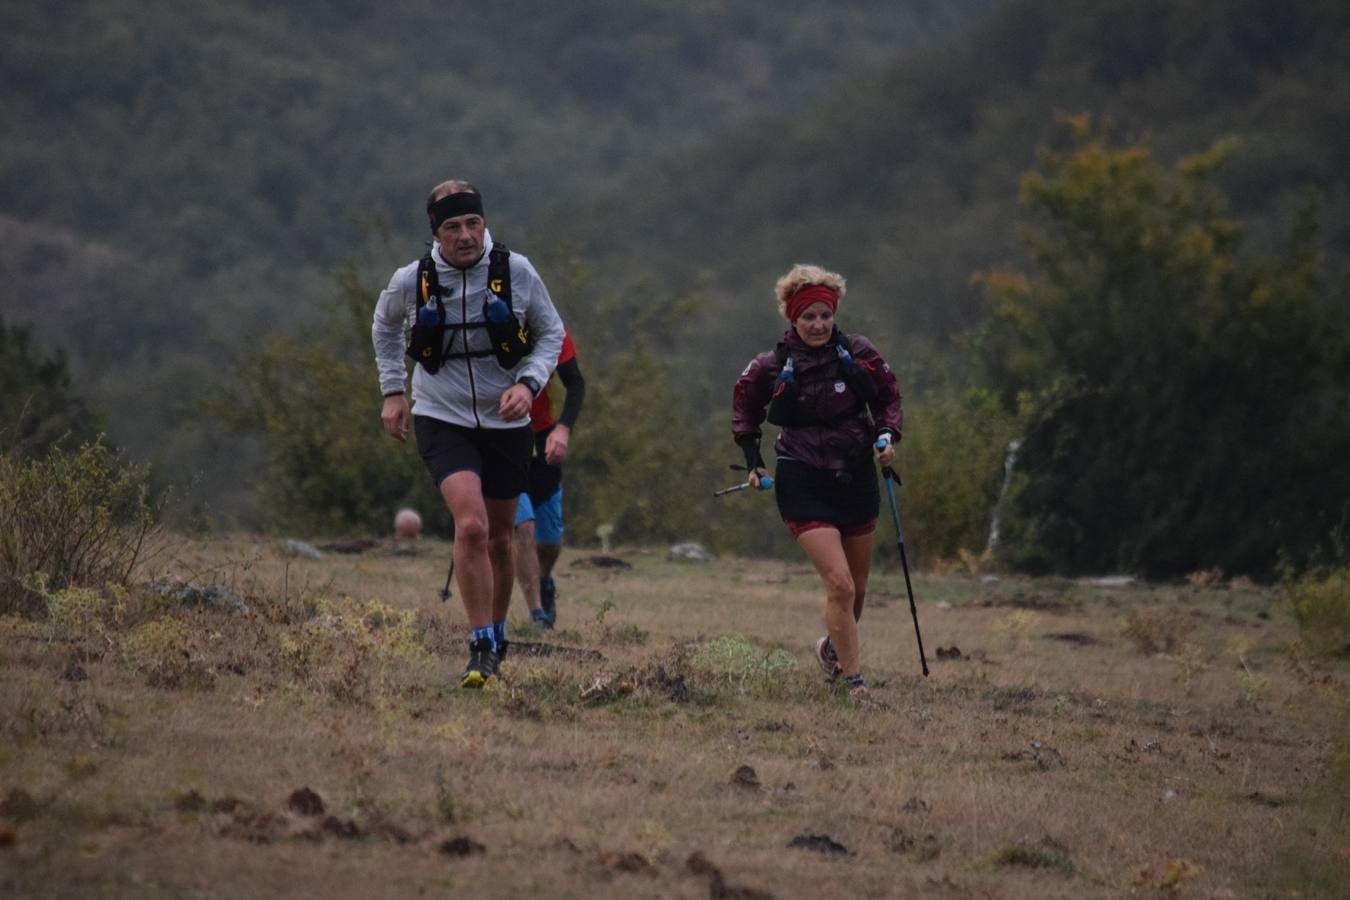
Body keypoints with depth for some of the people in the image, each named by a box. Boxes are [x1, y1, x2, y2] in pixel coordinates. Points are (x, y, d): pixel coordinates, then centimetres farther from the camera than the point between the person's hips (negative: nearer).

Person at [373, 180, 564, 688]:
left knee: (498, 537, 13)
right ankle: (481, 650, -17)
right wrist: (392, 390, 10)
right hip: (442, 420, -2)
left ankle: (497, 632, 37)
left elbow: (551, 333, 5)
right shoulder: (411, 282, -8)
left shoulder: (517, 273, -9)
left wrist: (528, 383, -11)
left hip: (506, 423, 2)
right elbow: (385, 327, 15)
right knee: (471, 525, -22)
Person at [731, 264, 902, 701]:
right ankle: (853, 681, -8)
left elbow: (889, 397, 11)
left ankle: (833, 648, 45)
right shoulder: (772, 368, -8)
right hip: (805, 484, -4)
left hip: (857, 479, 4)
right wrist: (753, 460, 5)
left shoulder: (859, 354, -4)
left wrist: (887, 435, -7)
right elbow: (745, 403, 12)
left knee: (856, 587, 15)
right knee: (839, 584, -17)